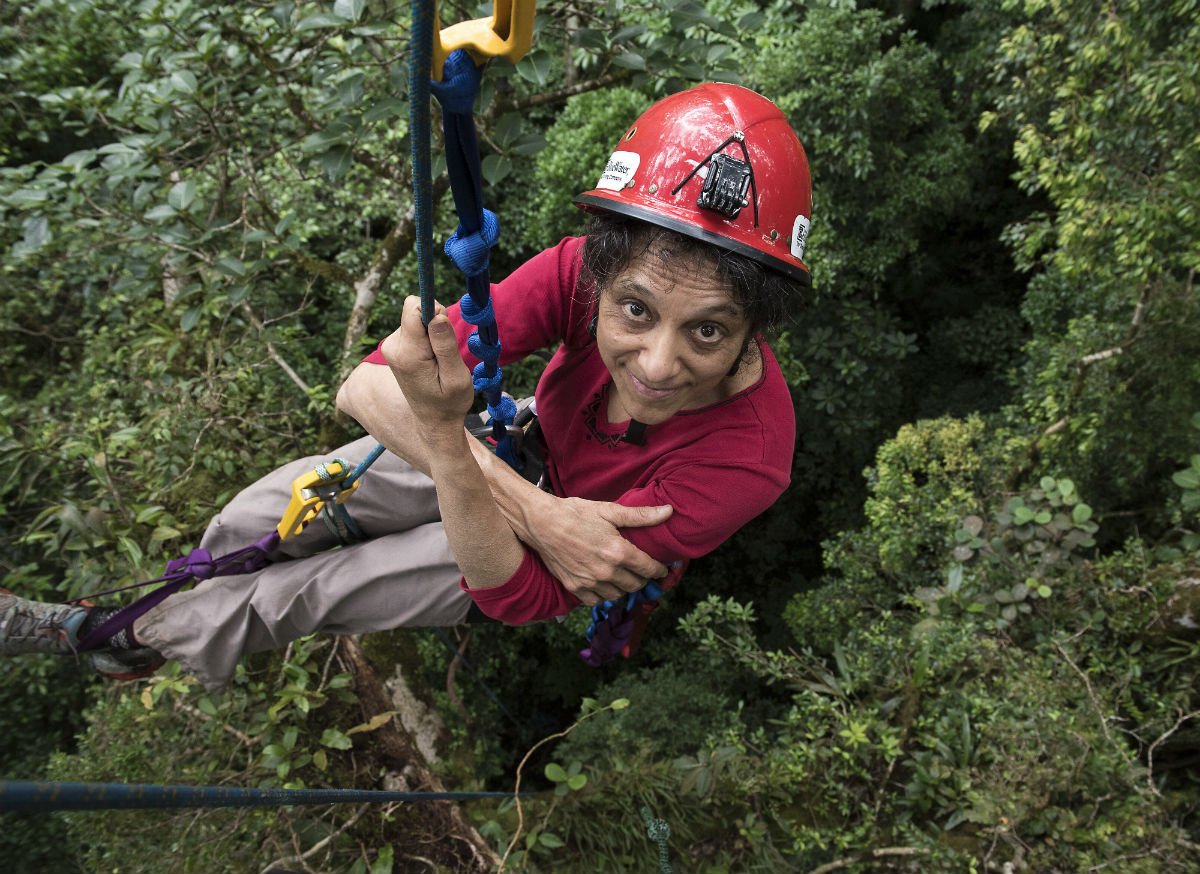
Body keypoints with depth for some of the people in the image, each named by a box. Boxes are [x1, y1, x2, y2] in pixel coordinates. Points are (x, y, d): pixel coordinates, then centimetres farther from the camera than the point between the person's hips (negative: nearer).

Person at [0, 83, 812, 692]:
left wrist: (441, 432, -52)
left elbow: (513, 597, -35)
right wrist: (535, 511, -40)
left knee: (309, 589, -3)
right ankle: (186, 607, 37)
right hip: (517, 451, 3)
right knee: (259, 519, 1)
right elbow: (366, 388, -33)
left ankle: (141, 637, 30)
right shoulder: (583, 271, -33)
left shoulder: (744, 457, -38)